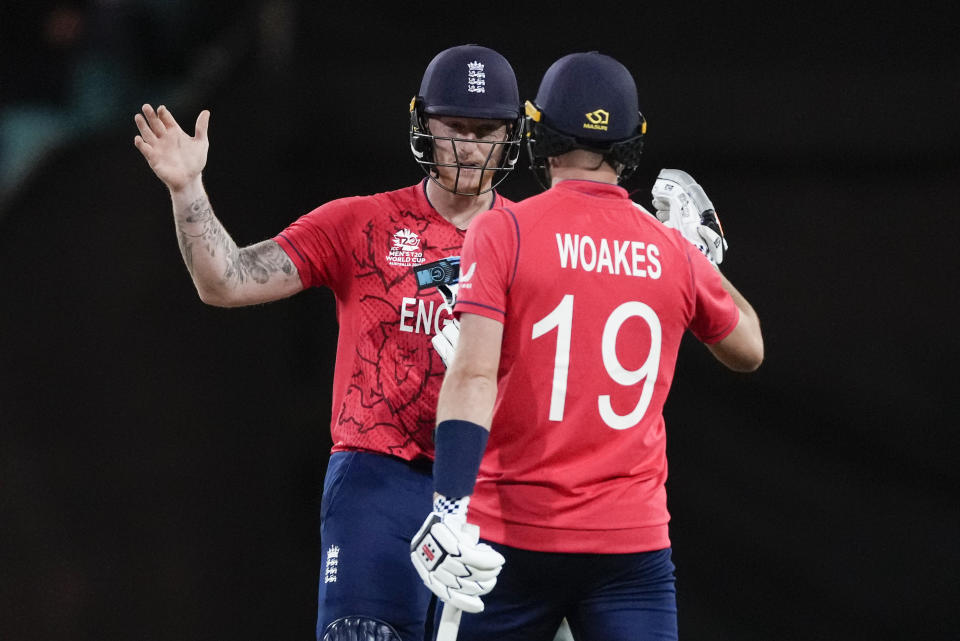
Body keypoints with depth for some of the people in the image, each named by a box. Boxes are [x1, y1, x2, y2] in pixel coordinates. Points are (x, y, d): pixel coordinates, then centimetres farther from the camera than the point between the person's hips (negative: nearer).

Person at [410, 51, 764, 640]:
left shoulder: (502, 233, -4)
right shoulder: (675, 254, 5)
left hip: (514, 533, -2)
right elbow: (747, 350, 24)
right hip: (632, 540, 2)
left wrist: (451, 504, -19)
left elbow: (474, 375, -14)